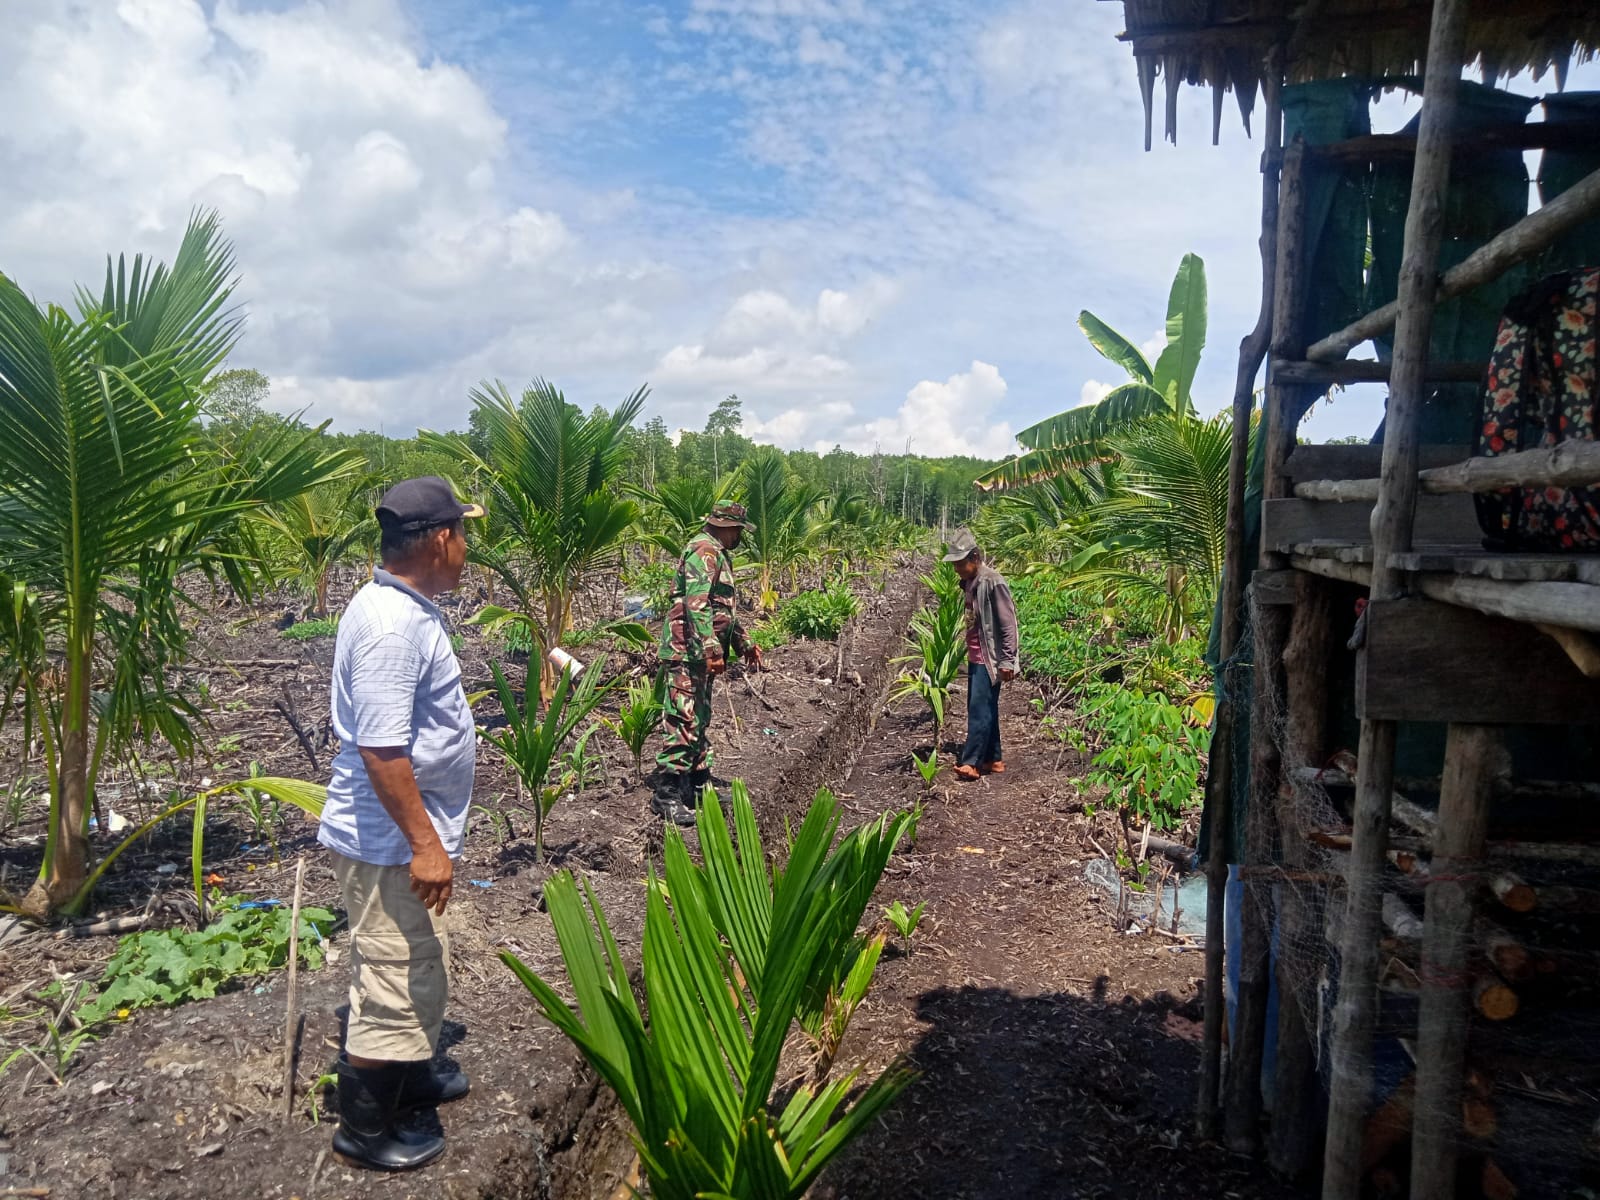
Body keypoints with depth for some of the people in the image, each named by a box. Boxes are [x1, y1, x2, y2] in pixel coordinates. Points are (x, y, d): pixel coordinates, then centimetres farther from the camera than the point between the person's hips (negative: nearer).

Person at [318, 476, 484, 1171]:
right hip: (390, 841, -10)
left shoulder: (402, 607, 7)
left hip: (404, 833, 10)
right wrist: (425, 844, -25)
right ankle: (365, 1129, 22)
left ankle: (409, 1080, 43)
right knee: (393, 981, 5)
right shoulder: (393, 626, -26)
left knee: (419, 967, 24)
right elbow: (381, 750, -29)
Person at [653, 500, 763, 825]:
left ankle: (698, 786, 23)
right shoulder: (704, 551, -12)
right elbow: (697, 605, -24)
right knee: (684, 722, -11)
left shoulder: (718, 555, 22)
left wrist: (745, 645, 31)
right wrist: (711, 649, -29)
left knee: (700, 721, 15)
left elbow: (724, 609, 31)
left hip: (700, 654, 11)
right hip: (688, 652, -11)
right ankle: (666, 794, -9)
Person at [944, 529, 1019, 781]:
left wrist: (1007, 660, -18)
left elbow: (1008, 623, -17)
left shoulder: (993, 582, -16)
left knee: (980, 709, -8)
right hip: (975, 657, 9)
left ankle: (970, 762, -6)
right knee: (985, 709, 12)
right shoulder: (969, 582, 10)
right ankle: (993, 759, 19)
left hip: (990, 658, -9)